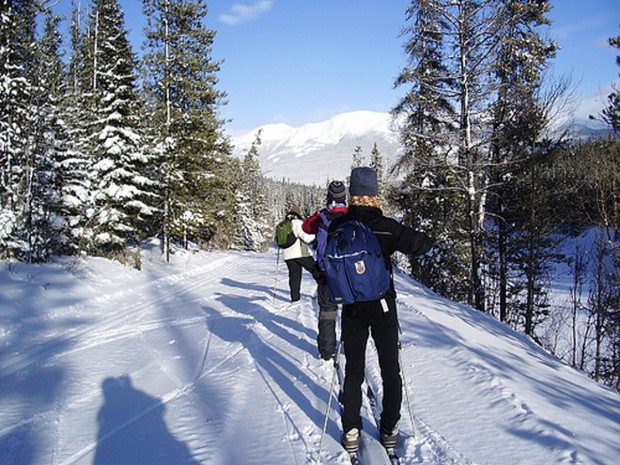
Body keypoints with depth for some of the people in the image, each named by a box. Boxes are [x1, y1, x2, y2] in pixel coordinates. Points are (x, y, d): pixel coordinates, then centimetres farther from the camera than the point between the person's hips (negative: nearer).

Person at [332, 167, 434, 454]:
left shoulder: (337, 227, -8)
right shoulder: (387, 227, -13)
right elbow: (422, 245, -15)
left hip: (352, 309, 1)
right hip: (383, 307, -1)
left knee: (353, 371, 14)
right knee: (390, 370, 14)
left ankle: (351, 432, 18)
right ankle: (389, 430, 21)